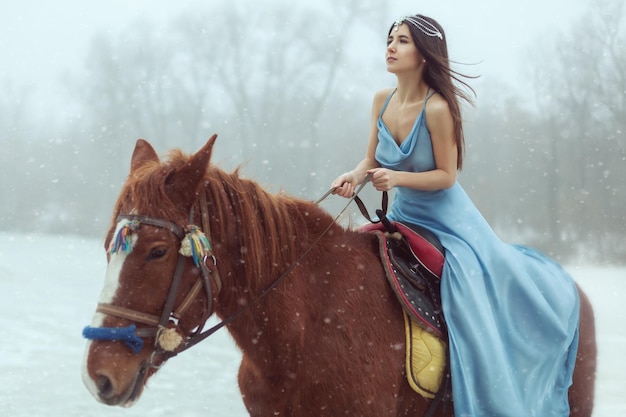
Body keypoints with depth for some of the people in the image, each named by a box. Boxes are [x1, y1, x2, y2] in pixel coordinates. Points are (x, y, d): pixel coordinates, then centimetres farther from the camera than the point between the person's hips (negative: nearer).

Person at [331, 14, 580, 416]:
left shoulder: (437, 108, -23)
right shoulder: (382, 100, -4)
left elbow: (446, 175, -18)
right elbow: (371, 160, 5)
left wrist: (397, 177, -30)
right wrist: (354, 177, -17)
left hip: (448, 221, -7)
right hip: (404, 216, 7)